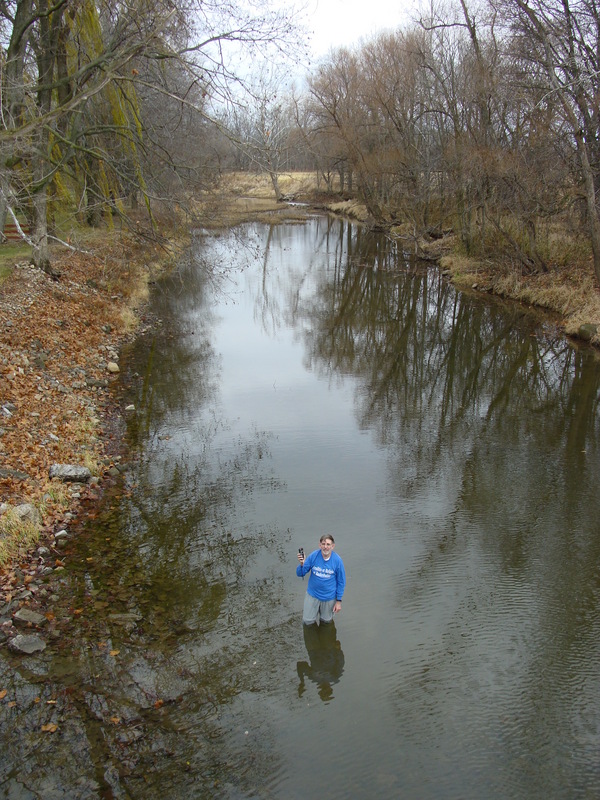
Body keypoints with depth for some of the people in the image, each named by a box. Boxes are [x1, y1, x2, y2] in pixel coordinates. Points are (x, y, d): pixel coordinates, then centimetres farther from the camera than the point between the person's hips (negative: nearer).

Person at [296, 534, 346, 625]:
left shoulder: (337, 561, -20)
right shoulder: (313, 556, -19)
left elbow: (341, 582, -8)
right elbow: (300, 574, -12)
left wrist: (339, 601, -5)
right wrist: (301, 564, -34)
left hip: (329, 596, -1)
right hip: (313, 594, 1)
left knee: (326, 620, 19)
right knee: (307, 621, 13)